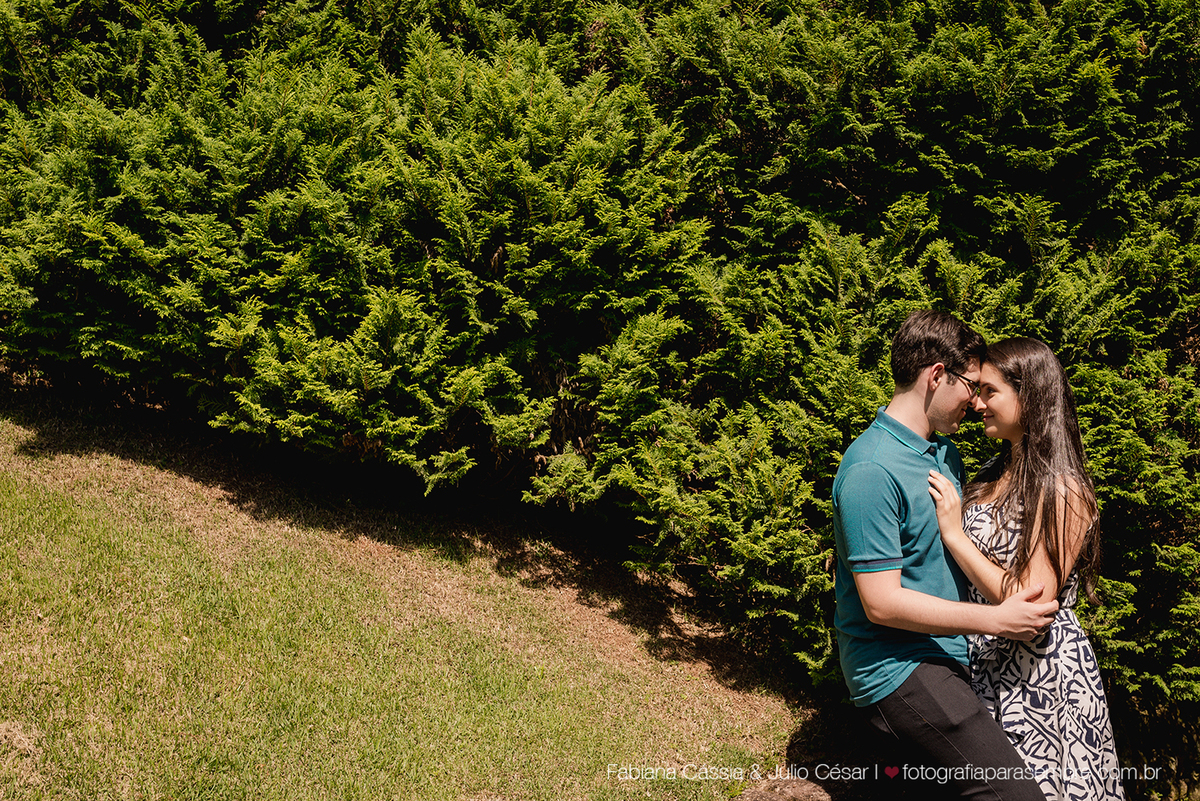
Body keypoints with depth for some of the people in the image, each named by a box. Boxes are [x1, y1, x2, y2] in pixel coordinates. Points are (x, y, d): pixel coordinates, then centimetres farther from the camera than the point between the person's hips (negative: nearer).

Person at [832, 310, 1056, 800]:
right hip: (897, 666, -9)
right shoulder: (872, 470, -17)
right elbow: (881, 603, -19)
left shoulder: (945, 452, 13)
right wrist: (996, 620, -17)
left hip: (947, 655, 9)